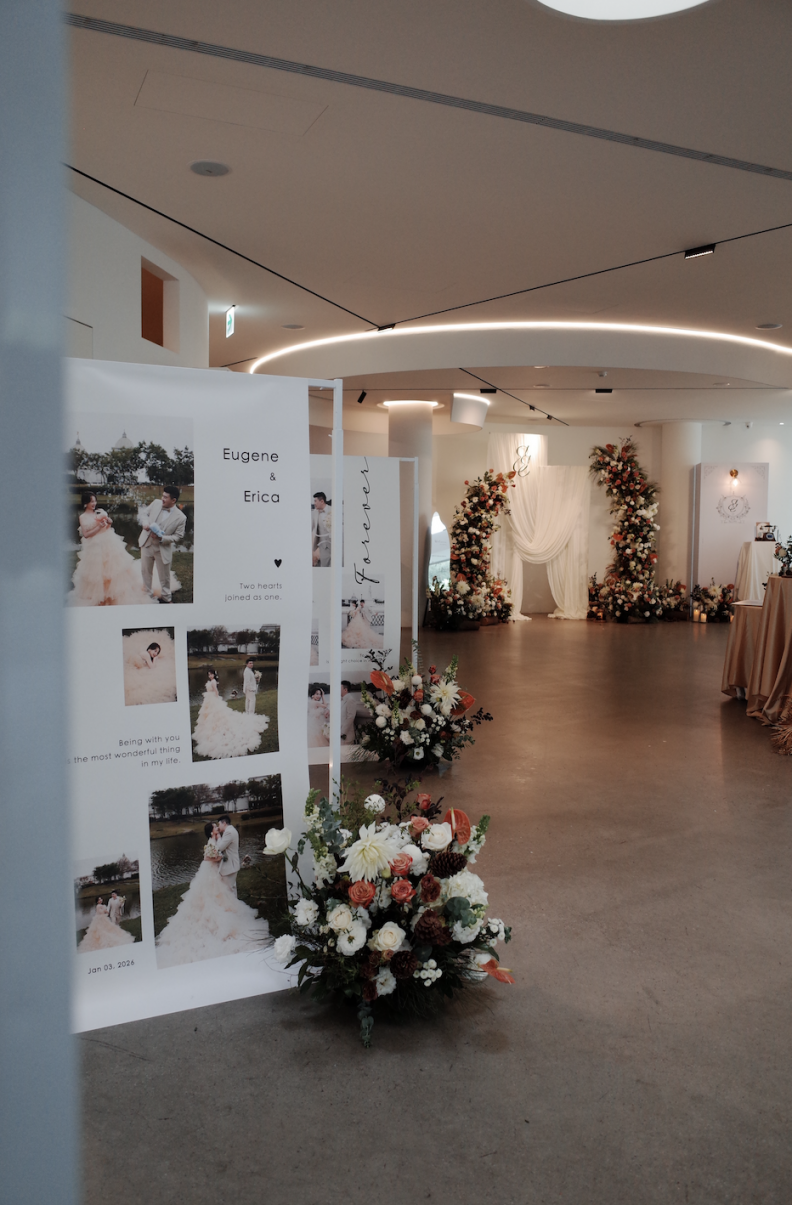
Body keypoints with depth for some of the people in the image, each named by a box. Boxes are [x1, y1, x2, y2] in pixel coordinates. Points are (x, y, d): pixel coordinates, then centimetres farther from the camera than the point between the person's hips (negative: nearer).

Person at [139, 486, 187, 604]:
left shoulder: (180, 517, -19)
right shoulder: (156, 503, -8)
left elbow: (177, 536, -13)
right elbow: (146, 513, 9)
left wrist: (161, 538, -26)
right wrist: (145, 523, -13)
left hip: (163, 549, -4)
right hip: (147, 544, 4)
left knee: (164, 576, 10)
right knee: (145, 571, 19)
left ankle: (165, 598, 32)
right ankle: (148, 594, 40)